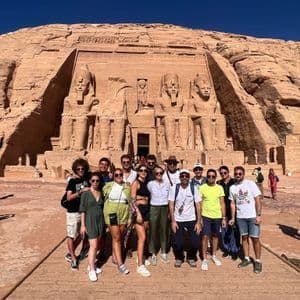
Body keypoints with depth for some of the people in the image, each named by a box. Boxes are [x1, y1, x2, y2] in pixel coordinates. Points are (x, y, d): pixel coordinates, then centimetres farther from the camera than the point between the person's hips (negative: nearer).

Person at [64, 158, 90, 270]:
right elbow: (69, 197, -18)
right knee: (71, 235, 3)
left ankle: (70, 254, 35)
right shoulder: (72, 181, -10)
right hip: (73, 212, -5)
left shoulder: (87, 178, 1)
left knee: (81, 234, 16)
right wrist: (81, 191, -26)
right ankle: (73, 259, 19)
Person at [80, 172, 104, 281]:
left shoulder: (101, 193, 6)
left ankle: (91, 265, 27)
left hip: (100, 220, 4)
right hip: (90, 220, -4)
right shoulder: (85, 194, -5)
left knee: (96, 245, 11)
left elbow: (102, 207, 11)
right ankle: (92, 270, 5)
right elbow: (82, 210, -5)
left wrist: (104, 222, 9)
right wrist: (83, 225, -8)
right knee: (93, 246, -6)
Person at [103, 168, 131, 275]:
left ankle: (114, 257, 31)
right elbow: (102, 198, 9)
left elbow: (131, 202, 9)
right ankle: (120, 264, 1)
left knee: (119, 237, 12)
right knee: (116, 238, -3)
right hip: (112, 214, -3)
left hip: (124, 215, 3)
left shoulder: (127, 187, 5)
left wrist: (130, 218, 7)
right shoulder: (108, 186, -1)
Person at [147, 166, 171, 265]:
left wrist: (169, 210, 9)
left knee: (164, 230, 9)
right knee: (153, 231, 2)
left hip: (165, 208, 3)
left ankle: (164, 252, 24)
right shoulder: (150, 184, -5)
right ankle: (153, 254, 15)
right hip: (154, 208, -2)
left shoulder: (167, 184, 4)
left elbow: (169, 197, 11)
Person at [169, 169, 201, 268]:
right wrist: (173, 221, -8)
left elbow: (198, 205, -4)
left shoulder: (193, 188, -6)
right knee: (177, 243, -2)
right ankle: (179, 258, 30)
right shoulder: (174, 188, -8)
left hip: (191, 220, 1)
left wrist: (198, 222, -7)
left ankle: (191, 258, 31)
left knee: (195, 243, -1)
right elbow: (171, 205, -5)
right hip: (178, 220, -1)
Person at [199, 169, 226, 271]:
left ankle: (214, 255, 34)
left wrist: (224, 218, 1)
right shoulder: (202, 187, -6)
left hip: (217, 216, 2)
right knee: (205, 236, -5)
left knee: (215, 236, 15)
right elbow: (200, 204, -2)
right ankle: (204, 259, 9)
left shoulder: (219, 188, -1)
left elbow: (222, 204, 3)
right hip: (206, 216, -2)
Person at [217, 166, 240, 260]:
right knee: (224, 231, 10)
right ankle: (226, 249, 27)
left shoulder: (234, 182, -4)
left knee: (234, 231, 3)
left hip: (233, 210, -3)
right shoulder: (218, 183, 5)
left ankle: (234, 250, 19)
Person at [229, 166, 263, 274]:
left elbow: (258, 199, -9)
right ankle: (246, 258, 27)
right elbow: (232, 204, 9)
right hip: (240, 217, 4)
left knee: (255, 238, 2)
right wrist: (232, 218, 6)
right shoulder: (232, 187, 3)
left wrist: (258, 215, -14)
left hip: (252, 216, -4)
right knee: (244, 237, 13)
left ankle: (258, 261, 17)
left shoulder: (250, 184, -9)